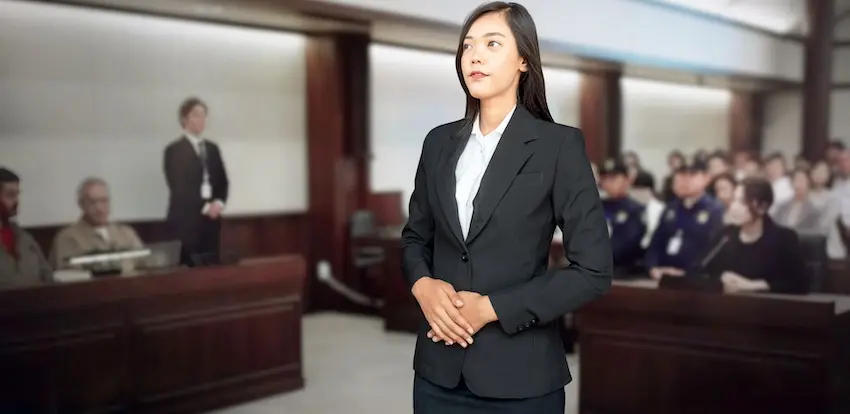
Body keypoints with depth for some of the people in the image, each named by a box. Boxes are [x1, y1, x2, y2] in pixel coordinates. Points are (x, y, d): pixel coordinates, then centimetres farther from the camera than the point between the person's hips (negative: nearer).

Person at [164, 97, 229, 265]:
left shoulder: (212, 148, 15)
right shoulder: (174, 150, -2)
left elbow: (223, 181, 12)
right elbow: (178, 187, -10)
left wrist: (218, 202, -7)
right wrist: (204, 207, -14)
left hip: (212, 219, 5)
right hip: (185, 220, -5)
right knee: (188, 265, -8)